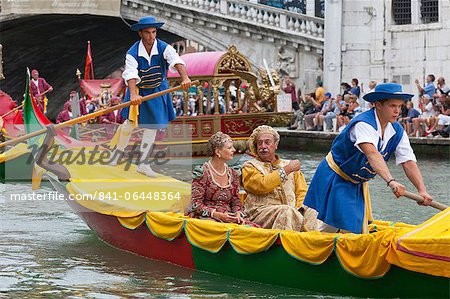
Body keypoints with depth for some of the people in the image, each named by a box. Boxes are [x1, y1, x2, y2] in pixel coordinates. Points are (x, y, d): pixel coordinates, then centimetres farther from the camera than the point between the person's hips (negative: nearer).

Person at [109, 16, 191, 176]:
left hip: (157, 91, 2)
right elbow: (131, 74, -36)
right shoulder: (133, 53, -21)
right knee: (131, 122, -6)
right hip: (138, 90, -2)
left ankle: (143, 164, 12)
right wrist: (133, 94, -53)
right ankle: (118, 151, 21)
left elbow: (177, 61, -36)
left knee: (151, 127, 3)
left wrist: (185, 78, -56)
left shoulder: (164, 48, -19)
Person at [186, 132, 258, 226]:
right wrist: (219, 215, -17)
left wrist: (238, 214, -6)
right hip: (207, 217, -5)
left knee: (254, 228, -24)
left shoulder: (233, 174, 15)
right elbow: (196, 205, -7)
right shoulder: (202, 172, -4)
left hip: (228, 217, 5)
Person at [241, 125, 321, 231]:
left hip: (293, 211, 4)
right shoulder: (249, 167, 13)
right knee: (286, 211, -36)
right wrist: (286, 170, -3)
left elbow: (302, 192, 18)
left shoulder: (289, 165, 26)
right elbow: (262, 186, -8)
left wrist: (299, 208, -5)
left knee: (311, 213, -28)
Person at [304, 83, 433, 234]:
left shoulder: (397, 132, -6)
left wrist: (422, 190, -26)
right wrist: (391, 181, -59)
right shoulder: (363, 124, -30)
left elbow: (409, 162, -11)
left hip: (358, 184, 8)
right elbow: (372, 154, -45)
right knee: (332, 226, -14)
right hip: (336, 178, -8)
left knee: (359, 230, 10)